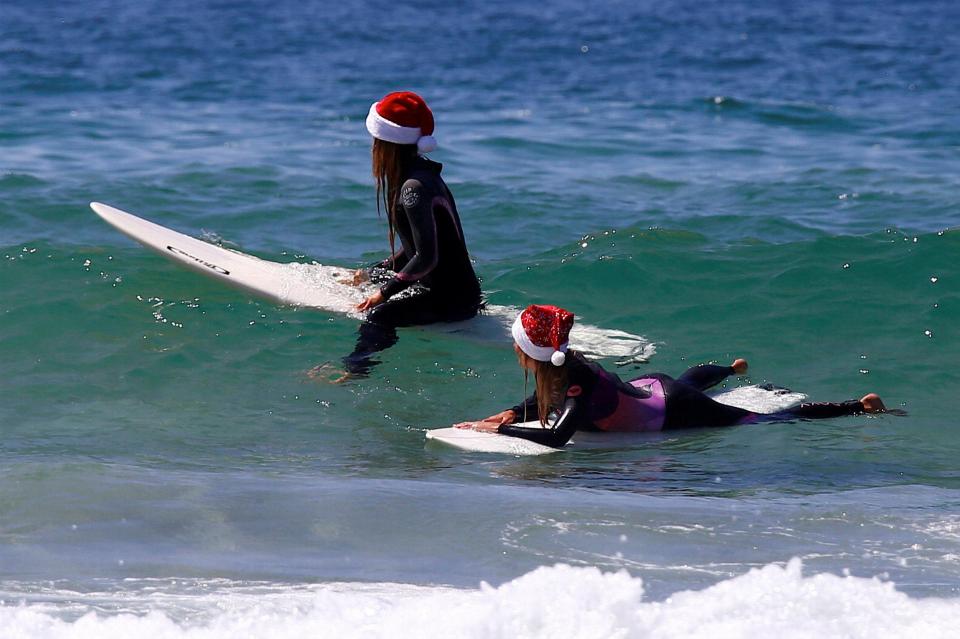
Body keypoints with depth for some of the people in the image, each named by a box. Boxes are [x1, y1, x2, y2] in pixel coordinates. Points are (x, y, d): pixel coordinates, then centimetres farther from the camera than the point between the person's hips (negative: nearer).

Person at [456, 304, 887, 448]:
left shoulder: (578, 387, -36)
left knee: (766, 421, 5)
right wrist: (512, 413, -11)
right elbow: (541, 402, 9)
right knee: (687, 379, 45)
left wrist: (496, 429, -45)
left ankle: (860, 407, 15)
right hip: (652, 388, 8)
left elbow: (556, 437, -50)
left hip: (678, 411, -8)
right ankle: (732, 369, 76)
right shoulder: (564, 365, -11)